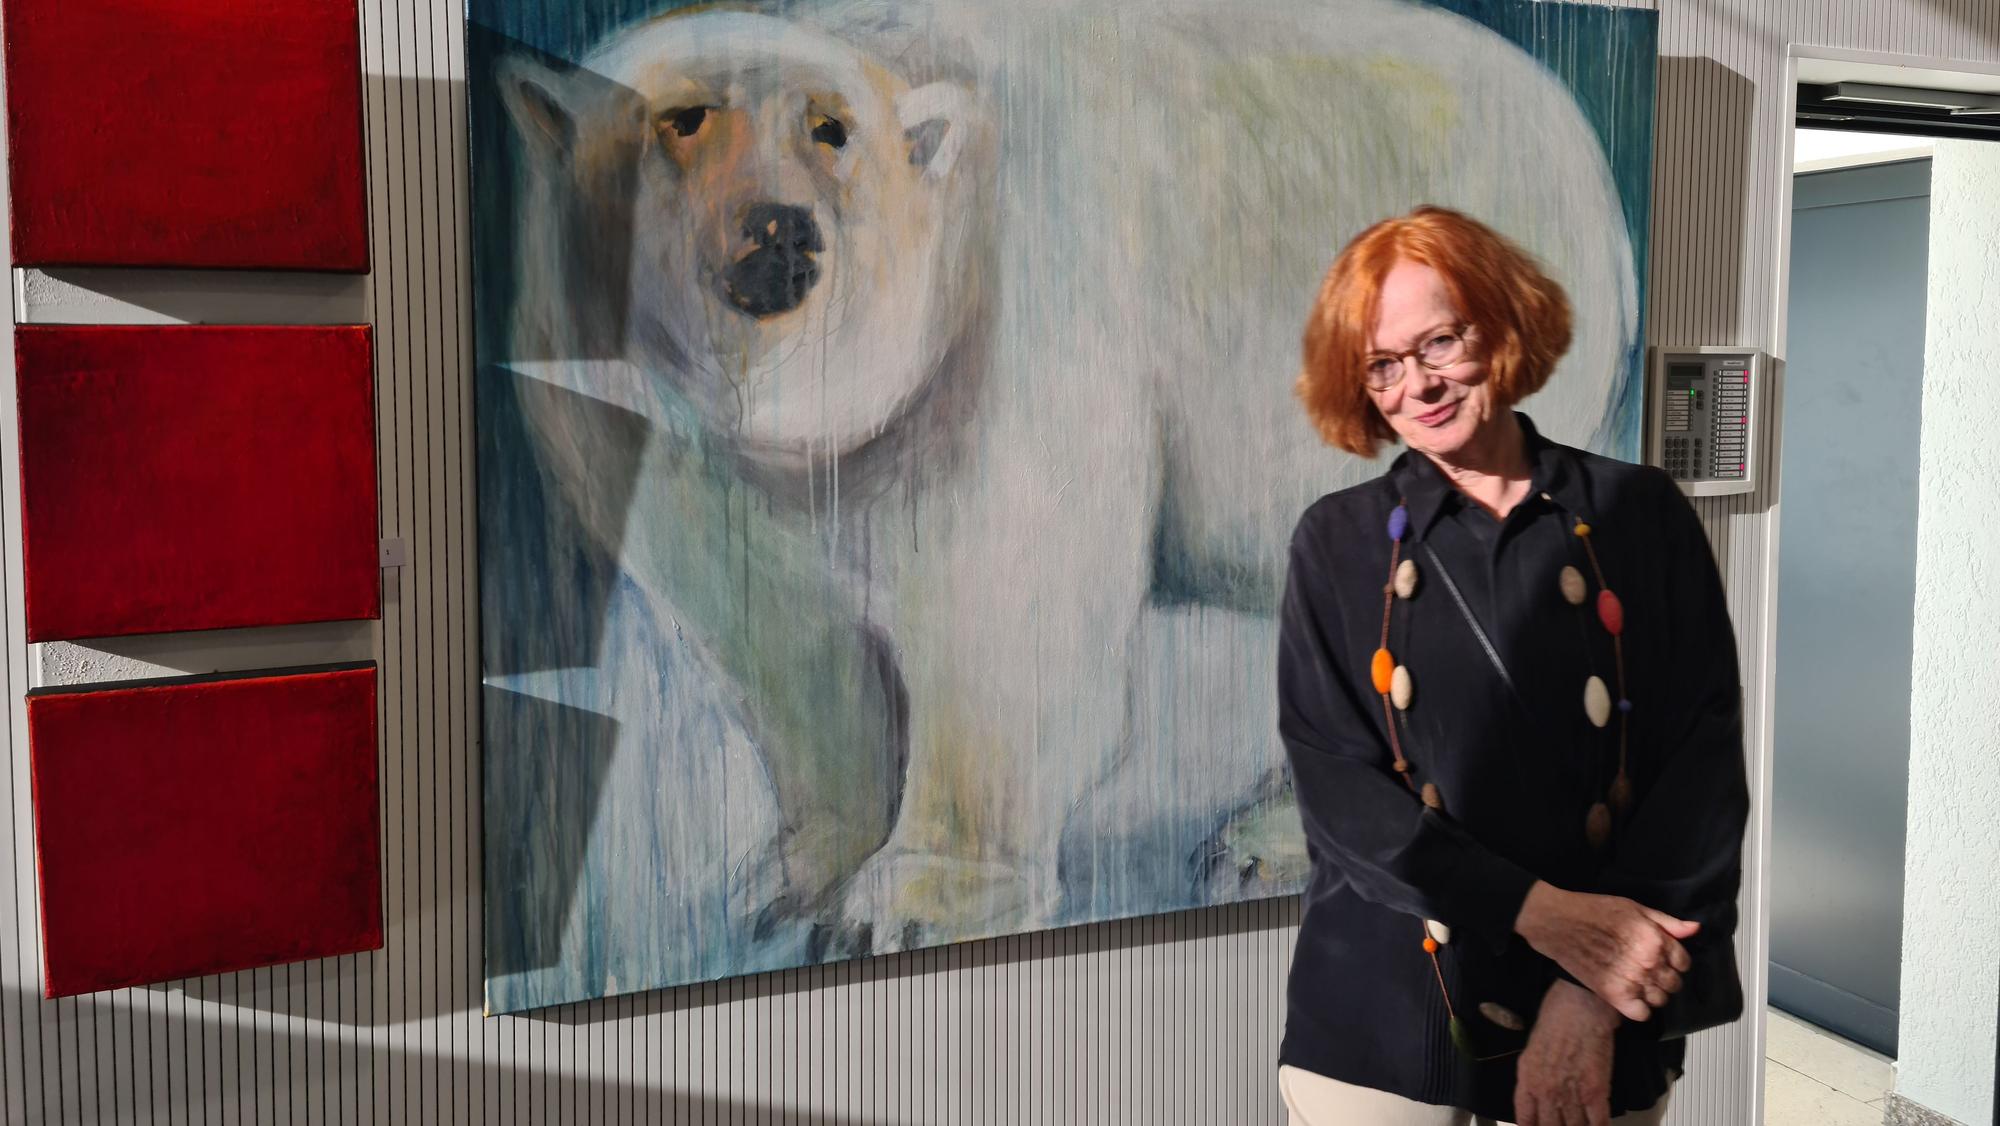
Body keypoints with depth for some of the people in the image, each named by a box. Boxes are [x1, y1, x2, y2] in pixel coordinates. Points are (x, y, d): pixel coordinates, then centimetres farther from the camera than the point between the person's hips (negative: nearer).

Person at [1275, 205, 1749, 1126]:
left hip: (1606, 1023, 0)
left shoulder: (1639, 517, -1)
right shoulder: (1338, 543, 1)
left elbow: (1704, 761, -5)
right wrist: (1543, 913, -16)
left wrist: (1593, 998, -13)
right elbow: (1334, 782, -6)